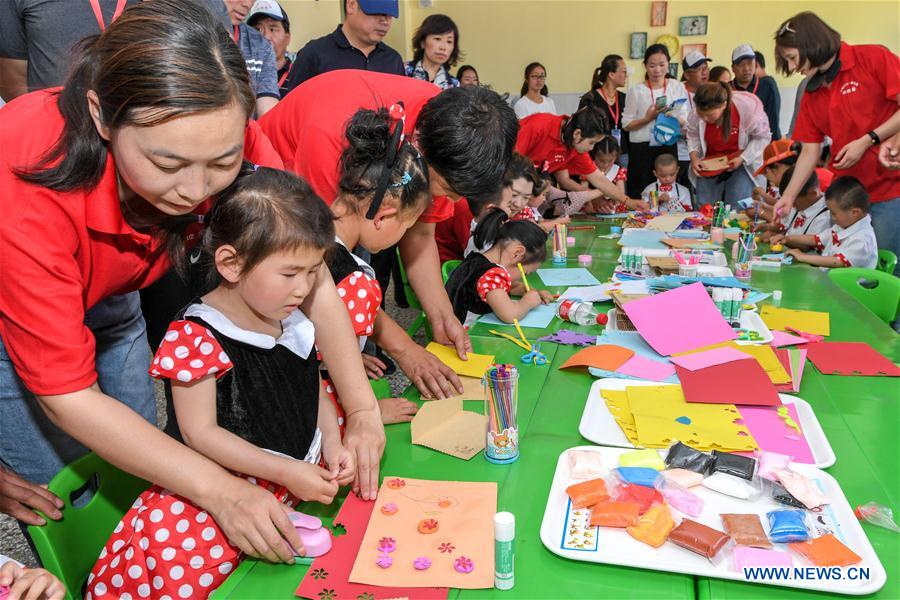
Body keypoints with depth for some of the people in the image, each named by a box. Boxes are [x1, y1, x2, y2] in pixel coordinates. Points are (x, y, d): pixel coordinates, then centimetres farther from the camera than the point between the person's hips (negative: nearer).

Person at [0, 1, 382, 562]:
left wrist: (364, 410, -29)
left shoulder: (223, 141, -31)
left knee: (136, 472, 9)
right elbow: (65, 395, -35)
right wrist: (219, 490, -38)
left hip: (107, 301, 4)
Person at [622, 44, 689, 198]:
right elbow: (626, 125, -2)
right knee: (640, 194, -1)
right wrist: (648, 118, -17)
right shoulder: (636, 91, -2)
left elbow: (684, 122, 6)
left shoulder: (678, 88, 5)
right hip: (642, 149, -2)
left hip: (668, 147, 2)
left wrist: (674, 118, -15)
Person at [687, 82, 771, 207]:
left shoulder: (748, 109, -25)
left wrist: (743, 158, -19)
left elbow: (762, 137, -9)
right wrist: (694, 157, -15)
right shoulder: (697, 113, -19)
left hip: (742, 163, -3)